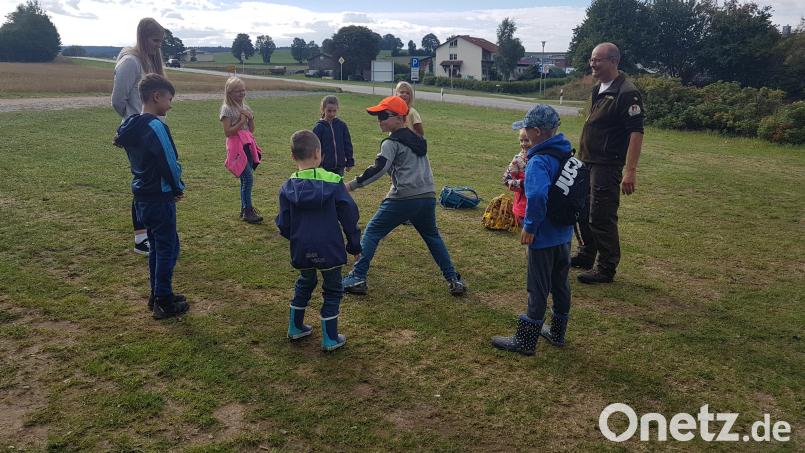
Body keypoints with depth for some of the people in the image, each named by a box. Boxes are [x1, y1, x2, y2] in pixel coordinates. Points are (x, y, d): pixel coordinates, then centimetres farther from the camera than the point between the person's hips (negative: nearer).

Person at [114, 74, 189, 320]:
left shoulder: (131, 126, 9)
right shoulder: (156, 127, -20)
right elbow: (169, 163, -20)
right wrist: (178, 189, -2)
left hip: (142, 196, 9)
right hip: (159, 199, -9)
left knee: (157, 246, 19)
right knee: (168, 248, 1)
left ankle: (157, 294, 29)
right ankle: (164, 303, 8)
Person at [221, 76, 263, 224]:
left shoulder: (245, 107, 13)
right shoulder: (227, 109, -7)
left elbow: (251, 130, 15)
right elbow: (228, 132, -13)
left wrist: (251, 118, -1)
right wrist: (241, 121, -15)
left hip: (247, 144, 7)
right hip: (236, 145, -7)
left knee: (245, 179, 9)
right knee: (248, 178, -12)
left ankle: (245, 208, 17)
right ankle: (247, 211, -6)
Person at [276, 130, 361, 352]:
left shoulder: (287, 188, -6)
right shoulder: (334, 182, -12)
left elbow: (283, 226, -1)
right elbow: (349, 216, -7)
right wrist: (354, 244, 5)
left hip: (301, 250, 3)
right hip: (330, 249, -3)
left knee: (305, 284, 27)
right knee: (332, 290, 14)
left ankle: (295, 327, 37)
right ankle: (330, 338, 19)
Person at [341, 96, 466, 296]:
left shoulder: (392, 142, -3)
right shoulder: (417, 139, 21)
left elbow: (379, 168, -16)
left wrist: (353, 184, -15)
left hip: (403, 199, -7)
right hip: (427, 197, 7)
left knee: (371, 233, 6)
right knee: (433, 237, 23)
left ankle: (357, 278, 3)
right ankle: (453, 280, 19)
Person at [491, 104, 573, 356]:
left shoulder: (539, 161, -23)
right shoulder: (566, 154, 4)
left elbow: (537, 196, -38)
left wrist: (529, 227, -26)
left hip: (544, 238, -8)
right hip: (564, 233, 9)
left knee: (538, 290, 2)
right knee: (560, 284, 20)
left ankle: (525, 341, 15)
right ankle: (557, 332, 36)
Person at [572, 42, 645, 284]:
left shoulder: (626, 93, -16)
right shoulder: (598, 89, 12)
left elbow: (636, 132, -20)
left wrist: (630, 171, -25)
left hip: (606, 165, -9)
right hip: (586, 162, 9)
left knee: (601, 217, -3)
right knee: (582, 210, 18)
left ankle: (606, 268, 10)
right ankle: (586, 255, 36)